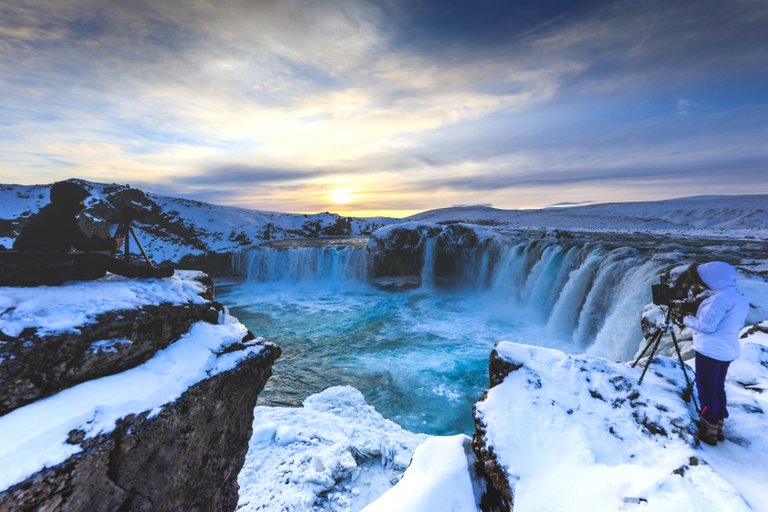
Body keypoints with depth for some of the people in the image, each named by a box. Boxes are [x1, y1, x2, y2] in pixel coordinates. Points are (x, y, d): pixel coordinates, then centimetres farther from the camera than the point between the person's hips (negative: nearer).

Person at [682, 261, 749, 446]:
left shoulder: (720, 298, -19)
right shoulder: (741, 299, 10)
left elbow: (706, 326, -22)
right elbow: (728, 324, 20)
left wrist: (688, 320, -6)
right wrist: (699, 314, 16)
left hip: (710, 351, -9)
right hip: (727, 351, 9)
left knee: (706, 391, 1)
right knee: (718, 389, 18)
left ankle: (708, 432, 10)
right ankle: (717, 428, 27)